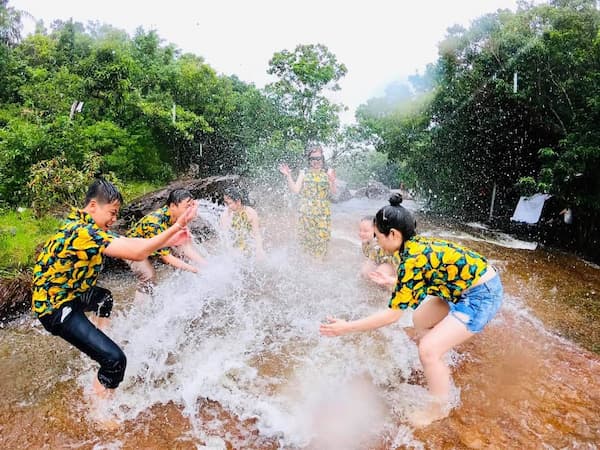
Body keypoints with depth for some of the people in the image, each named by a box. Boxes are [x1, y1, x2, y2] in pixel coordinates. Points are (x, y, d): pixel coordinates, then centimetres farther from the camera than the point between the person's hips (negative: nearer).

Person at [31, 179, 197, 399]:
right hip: (55, 308, -11)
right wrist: (176, 226, -31)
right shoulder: (83, 232, -29)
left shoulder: (85, 225, 2)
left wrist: (170, 239, 1)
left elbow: (128, 243, 4)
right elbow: (136, 252, -34)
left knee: (104, 297, 39)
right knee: (115, 359, -19)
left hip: (68, 293, 11)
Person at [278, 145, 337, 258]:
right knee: (306, 238, 7)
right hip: (307, 212, 1)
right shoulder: (304, 173, 4)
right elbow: (295, 189, -2)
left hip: (323, 213, 0)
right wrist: (288, 176, -12)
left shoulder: (328, 173, 2)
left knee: (322, 237, 3)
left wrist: (332, 181, -24)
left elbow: (333, 192, -5)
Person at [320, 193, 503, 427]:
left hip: (481, 296, -10)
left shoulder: (413, 259, -28)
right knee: (420, 320, 19)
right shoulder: (418, 243, -2)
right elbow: (423, 281, 14)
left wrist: (347, 327, -18)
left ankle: (438, 409, 14)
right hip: (466, 289, 10)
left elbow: (392, 315, -24)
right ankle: (441, 370, 40)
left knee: (428, 349, -10)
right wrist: (390, 281, 24)